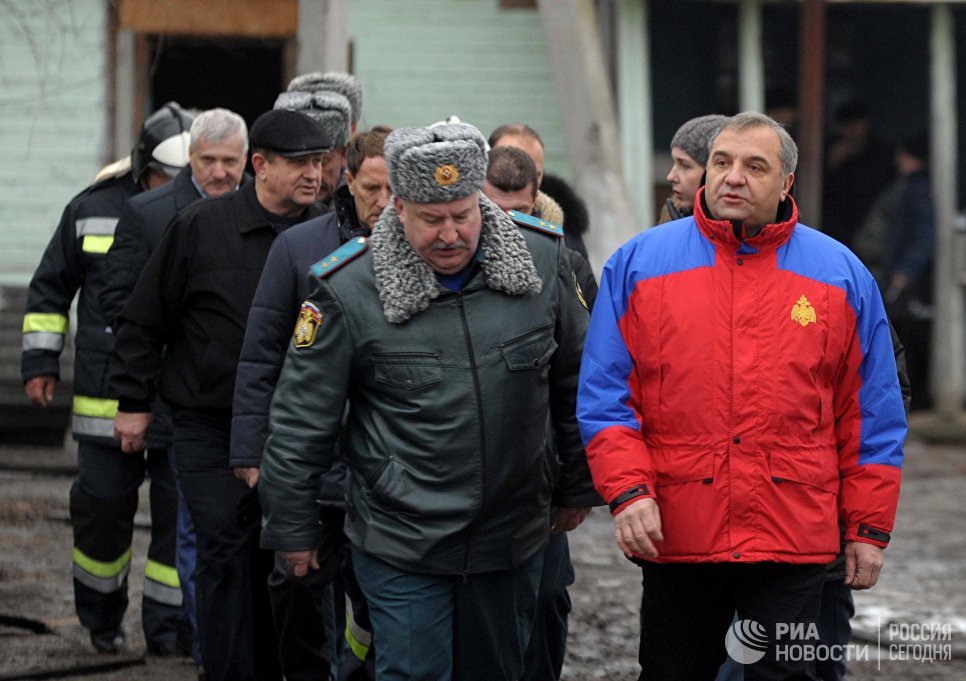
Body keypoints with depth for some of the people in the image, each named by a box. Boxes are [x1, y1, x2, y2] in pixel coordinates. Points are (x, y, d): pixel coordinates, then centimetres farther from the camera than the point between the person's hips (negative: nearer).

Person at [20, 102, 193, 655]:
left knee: (181, 509, -1)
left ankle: (168, 626, 9)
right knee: (103, 504, 4)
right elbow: (50, 289, 12)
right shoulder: (93, 211, 3)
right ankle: (101, 618, 23)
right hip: (107, 395, 0)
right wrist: (40, 361, 8)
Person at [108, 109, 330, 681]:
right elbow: (144, 321, 2)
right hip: (211, 427, -3)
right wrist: (134, 401, 2)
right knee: (226, 557, -8)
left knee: (271, 557, 8)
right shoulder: (201, 227, -5)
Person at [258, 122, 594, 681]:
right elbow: (301, 423, -4)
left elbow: (573, 383, 11)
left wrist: (575, 486, 18)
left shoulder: (542, 261, -3)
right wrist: (294, 529, 0)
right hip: (402, 546, -3)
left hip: (513, 539, 3)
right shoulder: (348, 290, -11)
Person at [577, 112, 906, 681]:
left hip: (793, 545, -1)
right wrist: (627, 489, -11)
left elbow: (871, 414, 8)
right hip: (673, 537, 1)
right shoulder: (639, 264, 4)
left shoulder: (842, 275, 6)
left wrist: (870, 527, 5)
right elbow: (605, 394, 2)